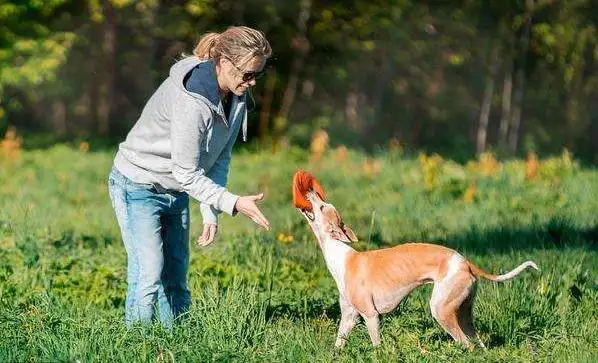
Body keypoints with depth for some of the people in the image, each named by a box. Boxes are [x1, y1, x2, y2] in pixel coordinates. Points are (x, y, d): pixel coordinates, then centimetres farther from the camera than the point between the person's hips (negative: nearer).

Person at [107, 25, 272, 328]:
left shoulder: (236, 95, -7)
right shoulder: (191, 99, -32)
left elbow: (221, 156, 1)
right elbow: (187, 173, -27)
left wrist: (211, 213, -6)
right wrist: (234, 203, -31)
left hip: (176, 191, 8)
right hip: (138, 186, -8)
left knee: (176, 278, 8)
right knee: (149, 275, -14)